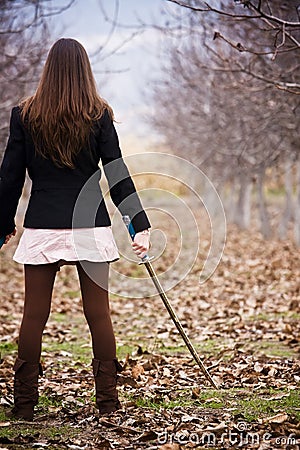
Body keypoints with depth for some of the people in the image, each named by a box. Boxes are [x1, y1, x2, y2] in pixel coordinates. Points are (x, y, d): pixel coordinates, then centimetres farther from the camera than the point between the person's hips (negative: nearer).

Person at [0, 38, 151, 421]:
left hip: (41, 228, 0)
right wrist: (141, 225, 0)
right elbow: (117, 174, -3)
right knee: (98, 315, 8)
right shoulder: (99, 115, -2)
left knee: (34, 316, 7)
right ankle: (108, 401, 14)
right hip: (90, 227, 0)